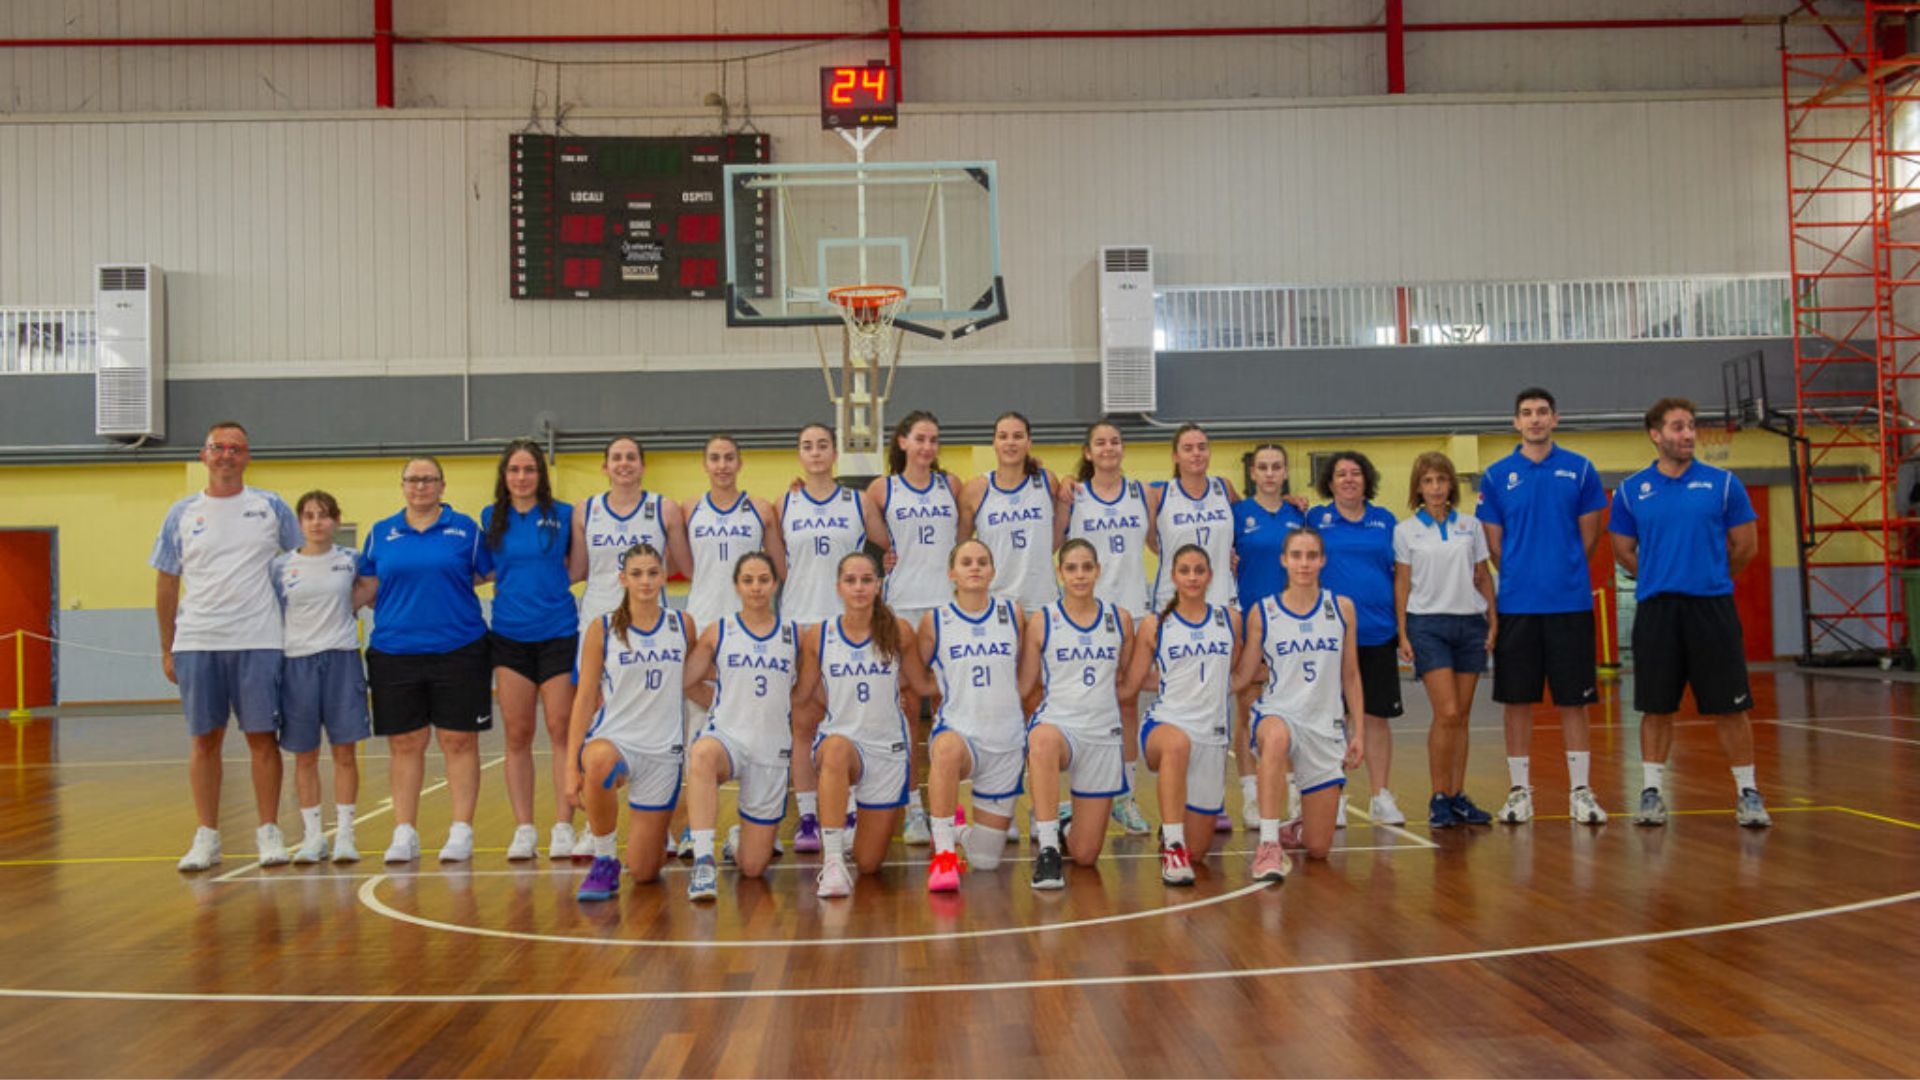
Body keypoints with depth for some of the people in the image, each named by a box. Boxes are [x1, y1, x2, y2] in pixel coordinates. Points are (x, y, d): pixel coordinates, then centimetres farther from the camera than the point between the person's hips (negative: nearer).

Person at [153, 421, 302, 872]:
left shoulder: (271, 507, 4)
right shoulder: (182, 514, 8)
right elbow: (166, 583, 11)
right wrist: (166, 649, 9)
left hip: (258, 642, -1)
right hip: (196, 643, 2)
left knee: (262, 737, 0)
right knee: (205, 740, 6)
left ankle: (269, 832, 8)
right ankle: (206, 837, 13)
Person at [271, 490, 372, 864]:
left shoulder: (350, 560, 4)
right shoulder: (281, 566, 4)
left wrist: (349, 606, 2)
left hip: (341, 658, 0)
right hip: (297, 661, 1)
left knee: (344, 750, 0)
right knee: (305, 755, 5)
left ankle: (344, 834, 7)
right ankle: (313, 836, 14)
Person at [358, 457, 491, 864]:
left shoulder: (465, 528, 5)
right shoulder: (380, 533, 10)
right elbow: (368, 589, 12)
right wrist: (400, 608, -1)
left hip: (458, 650, -2)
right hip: (394, 651, 2)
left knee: (460, 741, 1)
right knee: (404, 745, 6)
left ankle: (461, 831, 7)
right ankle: (404, 834, 13)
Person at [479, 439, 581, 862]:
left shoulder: (563, 515, 0)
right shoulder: (491, 519, 7)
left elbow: (581, 565, 8)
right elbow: (484, 571, 14)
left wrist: (549, 585, -1)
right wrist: (513, 586, 2)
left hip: (558, 633, -2)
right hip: (509, 636, 2)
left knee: (561, 730, -2)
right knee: (517, 735, 3)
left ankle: (563, 827, 3)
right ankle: (523, 829, 10)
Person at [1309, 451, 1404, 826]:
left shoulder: (1384, 520, 9)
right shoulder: (1315, 519, 4)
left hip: (1377, 633, 2)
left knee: (1377, 716, 5)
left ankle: (1381, 797, 13)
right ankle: (1334, 798, 12)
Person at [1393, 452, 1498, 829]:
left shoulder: (1471, 526, 10)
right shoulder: (1406, 531, 3)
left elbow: (1484, 576, 13)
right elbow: (1402, 584, 3)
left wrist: (1493, 621, 4)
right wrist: (1403, 634, -2)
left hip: (1469, 622, 3)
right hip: (1428, 624, -3)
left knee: (1461, 717, 5)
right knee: (1447, 713, -12)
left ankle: (1458, 796, 12)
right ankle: (1439, 798, -3)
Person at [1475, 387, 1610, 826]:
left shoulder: (1580, 469, 3)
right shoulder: (1496, 476, 4)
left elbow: (1589, 534, 7)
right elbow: (1494, 543, 6)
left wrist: (1564, 575, 6)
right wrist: (1523, 578, 6)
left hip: (1570, 603, 0)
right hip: (1516, 604, 0)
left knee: (1574, 700, 2)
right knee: (1518, 701, 5)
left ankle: (1580, 791, 10)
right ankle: (1520, 790, 13)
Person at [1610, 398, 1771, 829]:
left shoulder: (1723, 483, 1)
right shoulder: (1630, 491, 4)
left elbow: (1745, 544, 7)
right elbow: (1624, 550, 11)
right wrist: (1662, 578, 11)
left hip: (1712, 607, -1)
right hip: (1655, 610, 1)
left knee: (1730, 706, 1)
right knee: (1656, 707, 6)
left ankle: (1748, 793, 11)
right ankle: (1652, 790, 15)